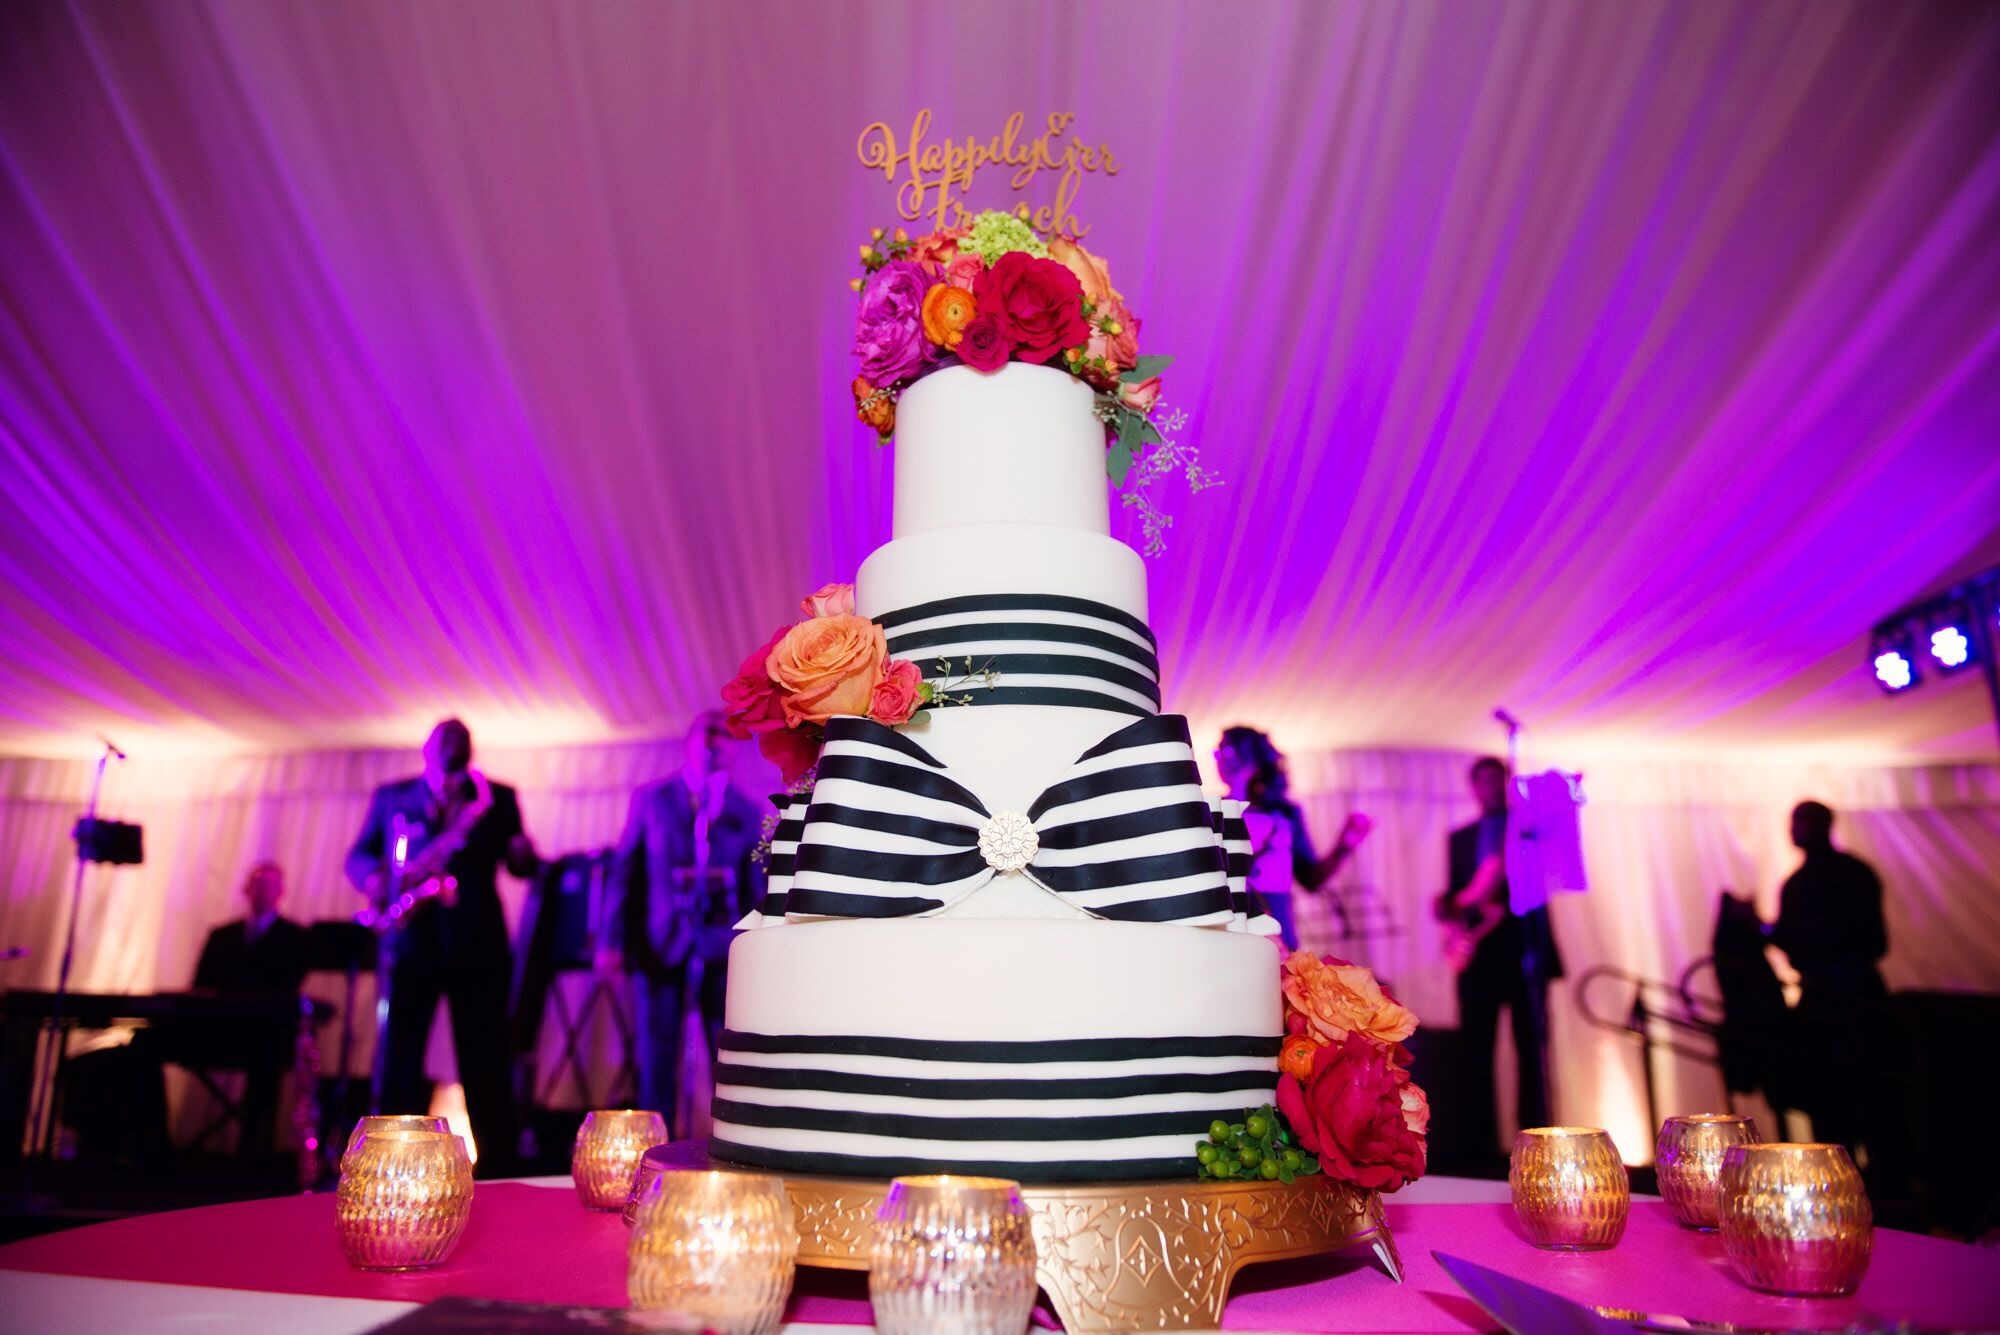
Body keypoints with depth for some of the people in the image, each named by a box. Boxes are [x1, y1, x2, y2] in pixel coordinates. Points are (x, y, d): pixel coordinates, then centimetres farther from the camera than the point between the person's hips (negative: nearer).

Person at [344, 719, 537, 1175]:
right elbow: (358, 855, 16)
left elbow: (522, 865, 8)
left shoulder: (496, 798, 11)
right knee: (397, 1061, 0)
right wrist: (373, 876, -6)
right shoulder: (390, 797, 15)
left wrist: (523, 856, -15)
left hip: (476, 941, -1)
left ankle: (496, 1171, 7)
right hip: (412, 941, 1)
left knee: (485, 1066, 1)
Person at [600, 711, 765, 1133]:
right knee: (657, 1058, 3)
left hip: (723, 950, 0)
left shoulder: (748, 813, 10)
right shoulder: (651, 798, 9)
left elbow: (757, 888, 9)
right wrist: (613, 940, -1)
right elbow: (625, 870, 7)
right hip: (662, 946, 0)